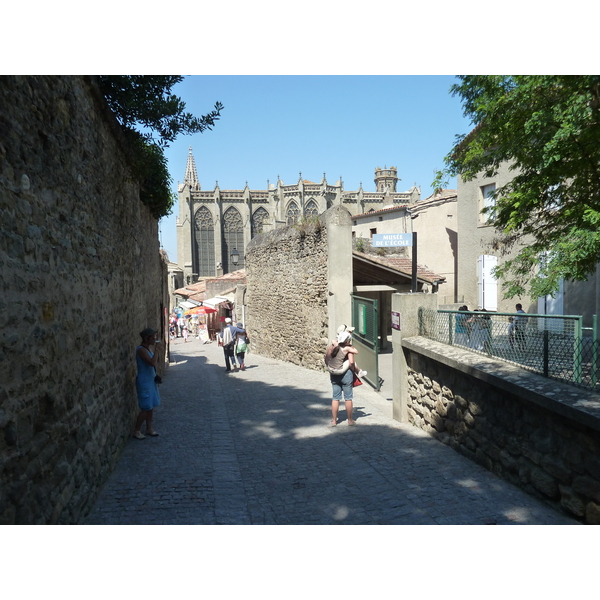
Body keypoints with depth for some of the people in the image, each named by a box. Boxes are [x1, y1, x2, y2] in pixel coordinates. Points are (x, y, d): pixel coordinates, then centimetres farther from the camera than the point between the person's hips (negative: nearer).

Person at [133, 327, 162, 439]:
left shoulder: (147, 349, 8)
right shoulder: (141, 350, -19)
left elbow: (155, 361, 17)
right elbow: (152, 363, -29)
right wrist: (156, 348, -25)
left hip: (151, 380, 9)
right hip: (144, 382, -9)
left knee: (151, 407, 14)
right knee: (146, 408, -3)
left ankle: (149, 429, 24)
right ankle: (136, 431, 11)